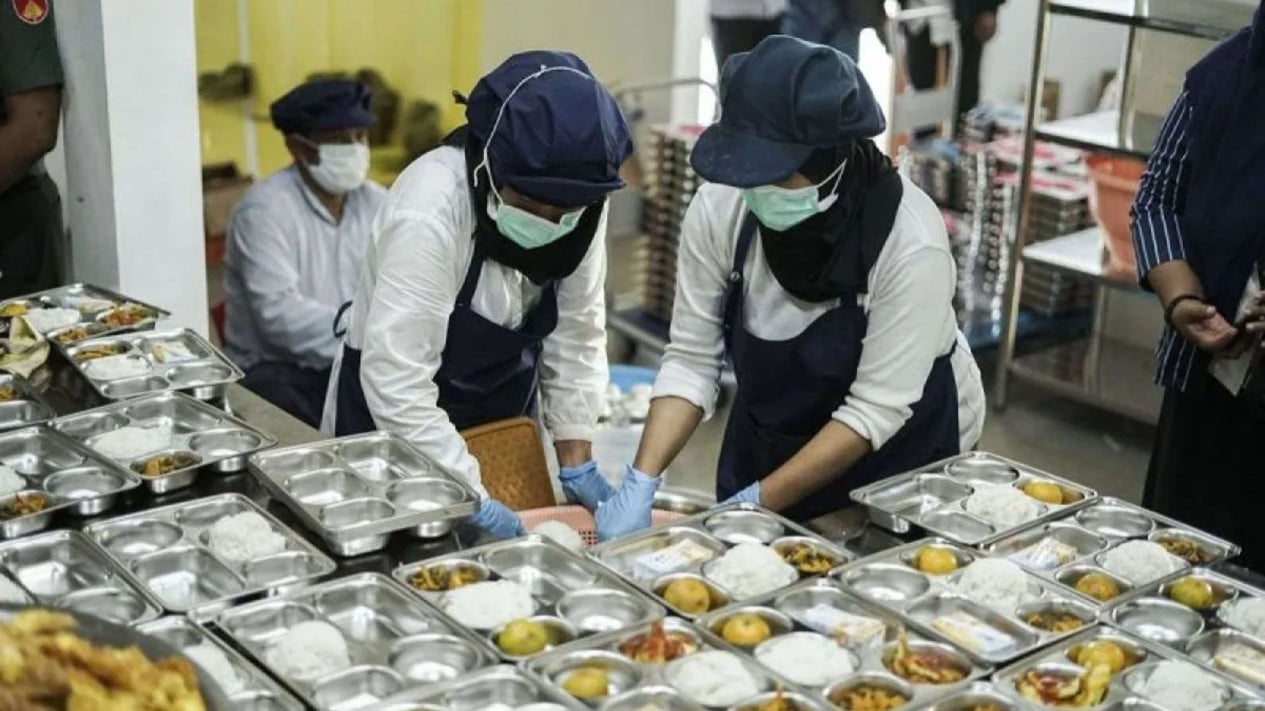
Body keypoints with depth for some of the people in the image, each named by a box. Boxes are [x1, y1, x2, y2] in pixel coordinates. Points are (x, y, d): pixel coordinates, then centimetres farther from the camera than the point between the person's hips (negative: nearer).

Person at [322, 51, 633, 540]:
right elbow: (396, 381, -33)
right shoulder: (430, 212, -31)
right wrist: (473, 503, -32)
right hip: (393, 419, -5)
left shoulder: (580, 203, -14)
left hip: (503, 411, 5)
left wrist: (576, 463, -6)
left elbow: (577, 336, -5)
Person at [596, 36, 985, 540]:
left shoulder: (911, 242, -30)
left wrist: (757, 502, -29)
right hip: (769, 441, 3)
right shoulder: (718, 207, -21)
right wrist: (641, 482, -25)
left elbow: (877, 408, -26)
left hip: (904, 451, -3)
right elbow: (691, 358, -14)